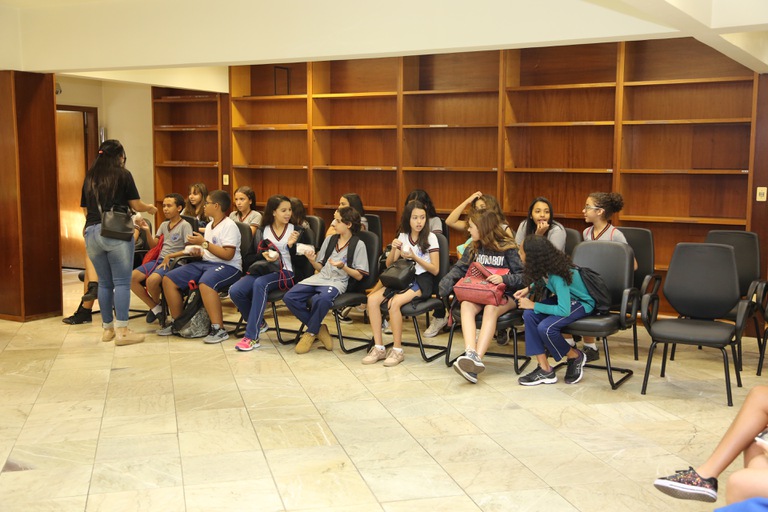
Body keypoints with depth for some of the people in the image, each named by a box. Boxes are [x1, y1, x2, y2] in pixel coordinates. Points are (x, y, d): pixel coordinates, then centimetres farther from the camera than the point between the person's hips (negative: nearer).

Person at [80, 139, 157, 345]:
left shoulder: (89, 177, 14)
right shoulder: (123, 175, 0)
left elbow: (85, 210, 17)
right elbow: (136, 205, 0)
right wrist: (151, 208, 20)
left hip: (91, 233, 5)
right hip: (116, 232, -5)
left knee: (104, 283, 13)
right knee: (122, 282, -2)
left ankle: (108, 328, 20)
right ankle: (122, 331, -4)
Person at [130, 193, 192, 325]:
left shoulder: (185, 225, -3)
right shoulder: (164, 225, 19)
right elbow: (154, 245, 18)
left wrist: (169, 257, -15)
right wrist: (147, 231, 2)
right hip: (160, 259, 7)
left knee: (152, 280, -34)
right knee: (131, 277, -13)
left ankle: (157, 305, 1)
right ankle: (155, 308, -1)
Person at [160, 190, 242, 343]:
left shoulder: (229, 226, -10)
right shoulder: (209, 225, 17)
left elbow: (228, 255, -19)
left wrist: (204, 243, -17)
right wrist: (198, 250, 3)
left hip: (228, 266, -9)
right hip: (205, 263, 9)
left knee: (205, 283, -41)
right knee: (168, 279, -1)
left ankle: (218, 329, -34)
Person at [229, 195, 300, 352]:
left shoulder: (294, 230, 6)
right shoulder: (264, 230, 12)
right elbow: (258, 254, 13)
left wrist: (291, 245, -17)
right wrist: (264, 255, -8)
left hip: (286, 272, -4)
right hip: (264, 269, 4)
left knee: (260, 284, -37)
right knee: (235, 291, -24)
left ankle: (252, 337, -37)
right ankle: (259, 323, 3)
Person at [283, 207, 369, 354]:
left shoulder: (358, 245, 1)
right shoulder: (329, 240, 17)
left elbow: (359, 276, -2)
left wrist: (343, 267, -16)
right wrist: (312, 260, -2)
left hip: (338, 281, -6)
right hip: (320, 278, 6)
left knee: (321, 299, -40)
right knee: (289, 297, -18)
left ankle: (311, 332, -14)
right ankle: (318, 328, -4)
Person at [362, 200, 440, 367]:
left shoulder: (430, 238, -1)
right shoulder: (403, 237, 11)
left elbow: (435, 270, -6)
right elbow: (389, 265, 12)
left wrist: (415, 257, -17)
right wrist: (394, 249, -7)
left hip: (422, 281, -5)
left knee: (394, 302, -34)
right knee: (372, 299, -22)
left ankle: (397, 350, -21)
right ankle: (378, 348, -17)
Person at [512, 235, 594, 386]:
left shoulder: (558, 276, -34)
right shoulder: (546, 268, -12)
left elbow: (564, 310, -35)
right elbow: (541, 281, 13)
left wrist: (533, 305, -28)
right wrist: (528, 289, -7)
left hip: (581, 304, -8)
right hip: (564, 297, 8)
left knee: (546, 327, -29)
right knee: (529, 315, -17)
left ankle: (575, 357, 2)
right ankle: (544, 369, -13)